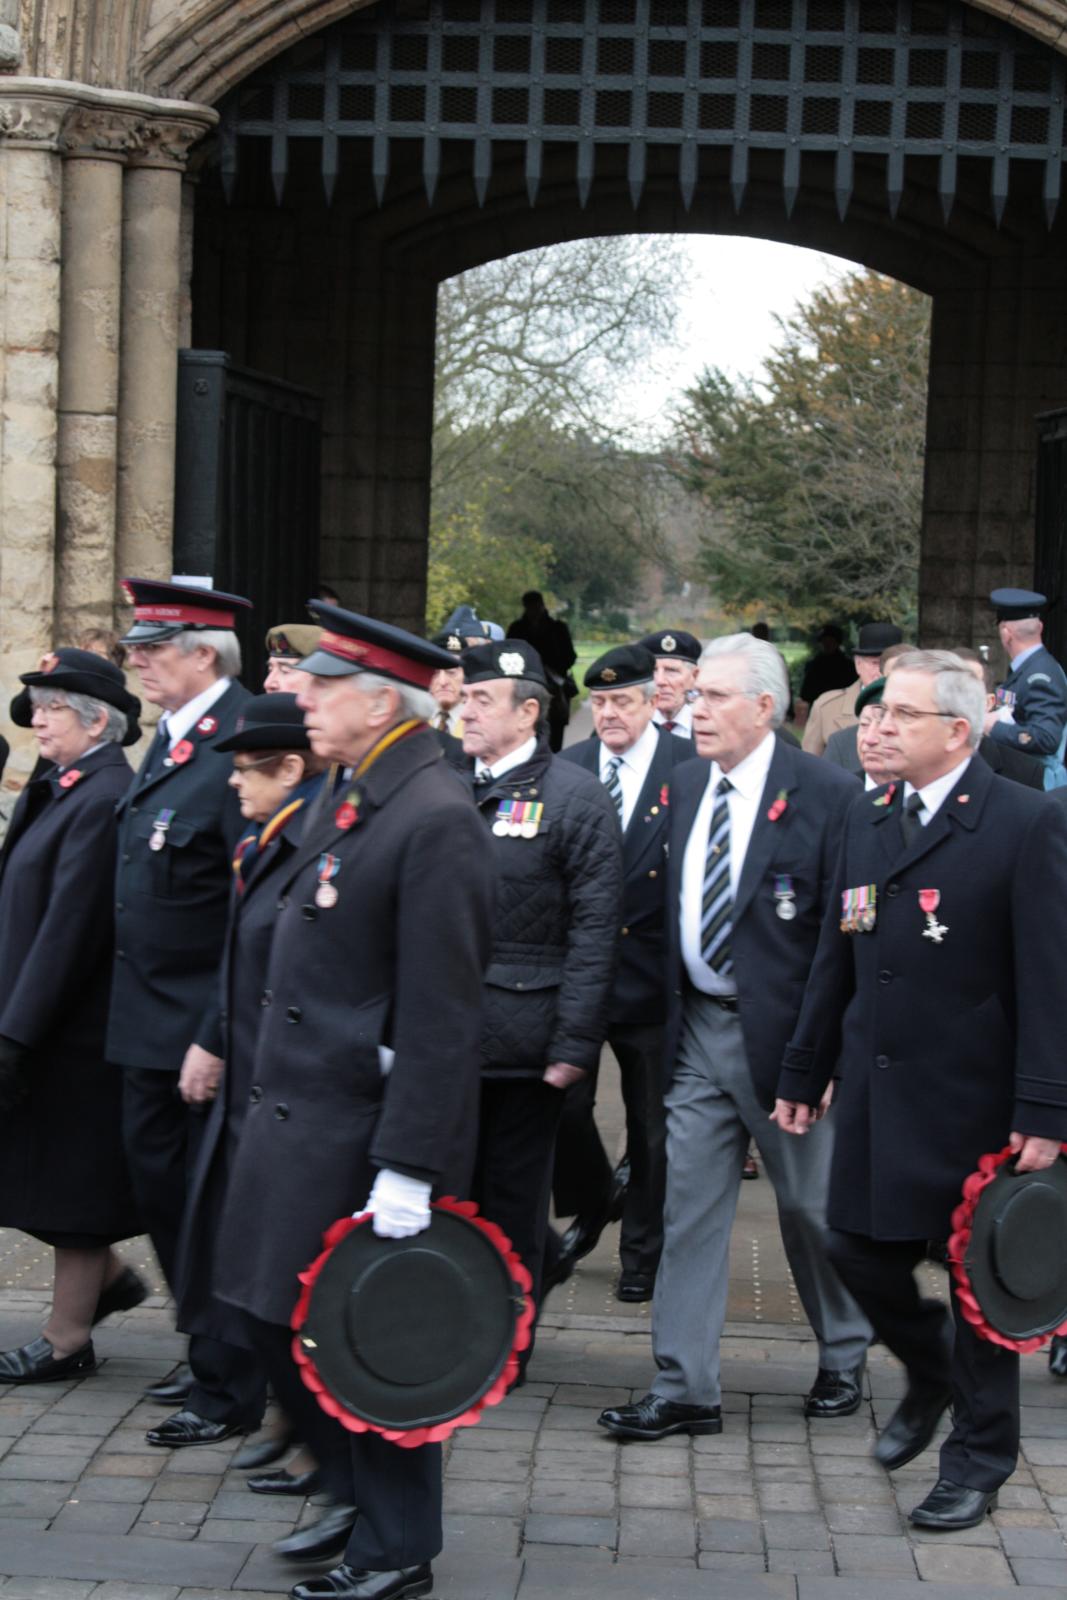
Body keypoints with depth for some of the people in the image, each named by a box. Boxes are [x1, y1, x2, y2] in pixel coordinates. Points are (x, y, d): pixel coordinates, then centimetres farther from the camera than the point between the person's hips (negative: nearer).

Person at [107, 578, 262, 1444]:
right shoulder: (169, 740, 10)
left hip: (208, 1026, -9)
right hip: (150, 1020, 9)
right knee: (161, 1185, 17)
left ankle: (230, 1389, 14)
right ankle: (209, 1355, 32)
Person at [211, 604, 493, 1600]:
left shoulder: (434, 821, -19)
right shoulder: (351, 802, 11)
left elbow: (441, 1018, -22)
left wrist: (408, 1168, -23)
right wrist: (272, 1098, 18)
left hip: (365, 1136, -9)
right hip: (294, 1123, 9)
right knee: (277, 1319, 16)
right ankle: (359, 1499, 33)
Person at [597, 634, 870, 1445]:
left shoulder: (826, 792, -12)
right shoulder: (688, 784, 7)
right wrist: (673, 1009, 9)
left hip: (781, 1034, -5)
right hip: (699, 1027, 5)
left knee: (810, 1205, 10)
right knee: (689, 1210, 4)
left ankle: (844, 1359, 32)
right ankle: (685, 1391, 10)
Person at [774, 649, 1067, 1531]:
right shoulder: (867, 818, 9)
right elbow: (838, 956, 14)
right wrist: (804, 1073, 13)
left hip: (973, 1098, -5)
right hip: (875, 1091, 6)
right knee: (860, 1251, 8)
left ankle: (980, 1453, 22)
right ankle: (931, 1371, 38)